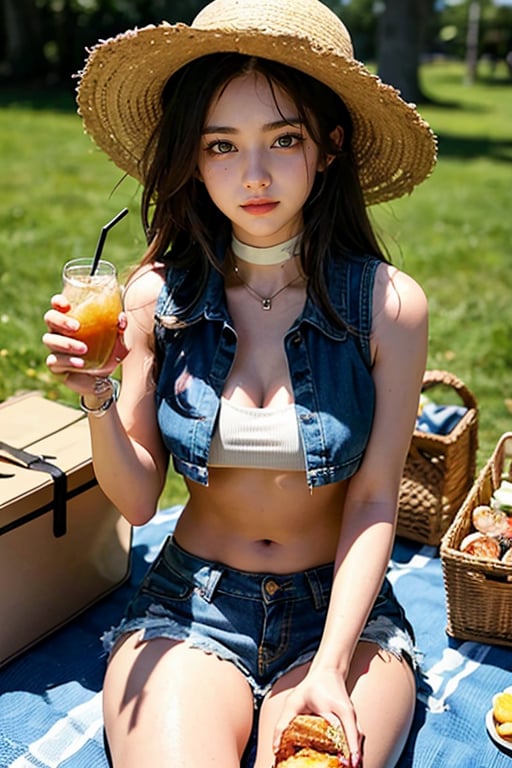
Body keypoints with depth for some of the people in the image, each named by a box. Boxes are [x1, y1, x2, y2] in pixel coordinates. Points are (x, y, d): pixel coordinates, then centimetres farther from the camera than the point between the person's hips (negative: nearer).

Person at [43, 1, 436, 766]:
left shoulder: (388, 304, -11)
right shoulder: (156, 296, -7)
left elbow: (373, 502, -7)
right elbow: (137, 500, -4)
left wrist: (331, 667, -14)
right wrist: (98, 396, -22)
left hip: (340, 607, 0)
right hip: (188, 606, 1)